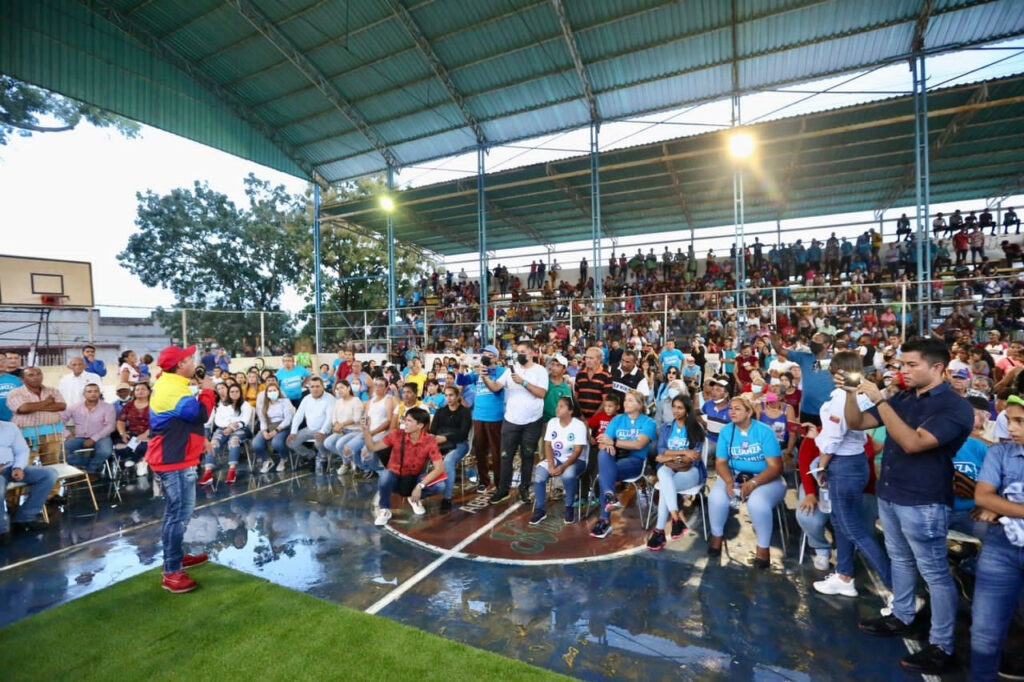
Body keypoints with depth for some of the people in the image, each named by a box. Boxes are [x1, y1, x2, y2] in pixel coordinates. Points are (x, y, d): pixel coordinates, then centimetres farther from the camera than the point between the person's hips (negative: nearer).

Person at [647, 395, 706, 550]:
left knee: (665, 487, -33)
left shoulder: (696, 429, 4)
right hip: (669, 468, 2)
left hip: (690, 470, -2)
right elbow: (661, 451, -1)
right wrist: (684, 452, -13)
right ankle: (676, 516, -41)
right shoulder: (665, 428, 13)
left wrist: (670, 456, -10)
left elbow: (694, 457, -6)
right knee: (663, 472, -37)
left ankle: (659, 531, -29)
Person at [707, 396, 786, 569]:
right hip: (734, 475, 3)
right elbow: (721, 462, -2)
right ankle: (716, 537, 2)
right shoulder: (726, 431, -2)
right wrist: (729, 481, -23)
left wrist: (752, 484, -27)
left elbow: (775, 467, -15)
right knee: (716, 497, -26)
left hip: (765, 478, -3)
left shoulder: (765, 431, -12)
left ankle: (763, 548, -8)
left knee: (758, 503, -34)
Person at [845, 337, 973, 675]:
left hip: (923, 503, -7)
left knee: (935, 573, 6)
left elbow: (913, 443, -28)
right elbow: (857, 423, 7)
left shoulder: (956, 407, -16)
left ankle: (941, 647, 19)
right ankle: (901, 617, 37)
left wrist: (879, 400, -29)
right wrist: (851, 392, -10)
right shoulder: (903, 398, 5)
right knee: (900, 560, 21)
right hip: (888, 495, 7)